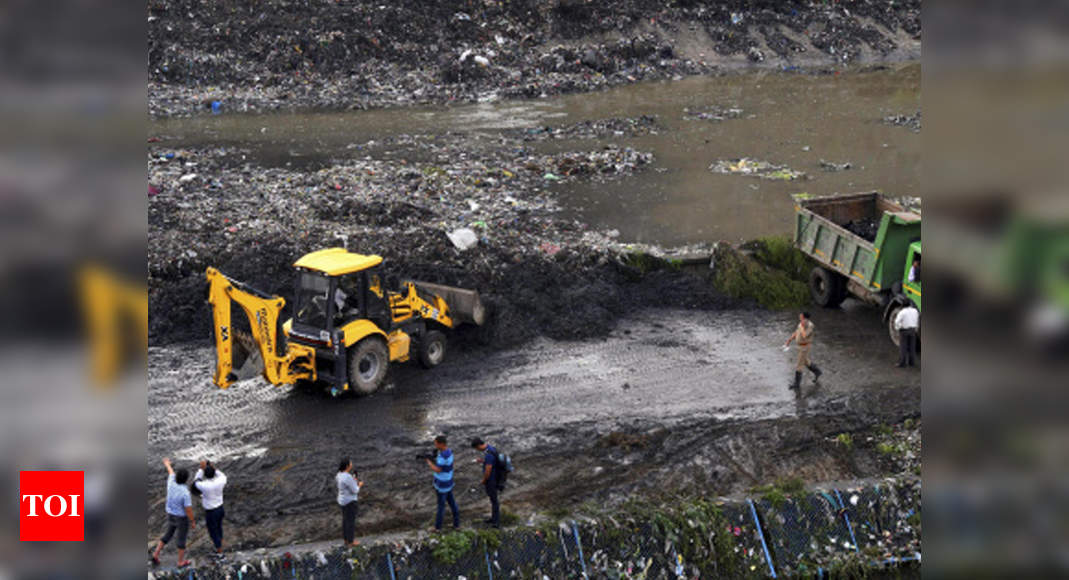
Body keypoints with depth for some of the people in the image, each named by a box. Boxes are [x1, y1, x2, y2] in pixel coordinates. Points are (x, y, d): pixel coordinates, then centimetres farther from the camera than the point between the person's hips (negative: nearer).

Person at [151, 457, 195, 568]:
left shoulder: (171, 483, -17)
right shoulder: (185, 493, -33)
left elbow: (171, 472, 6)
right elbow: (189, 510, -25)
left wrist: (167, 464, 29)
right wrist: (193, 522, -10)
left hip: (171, 515, 6)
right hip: (182, 518, -6)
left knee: (168, 535, 27)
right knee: (181, 539, 14)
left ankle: (155, 555, 26)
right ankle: (181, 562, 30)